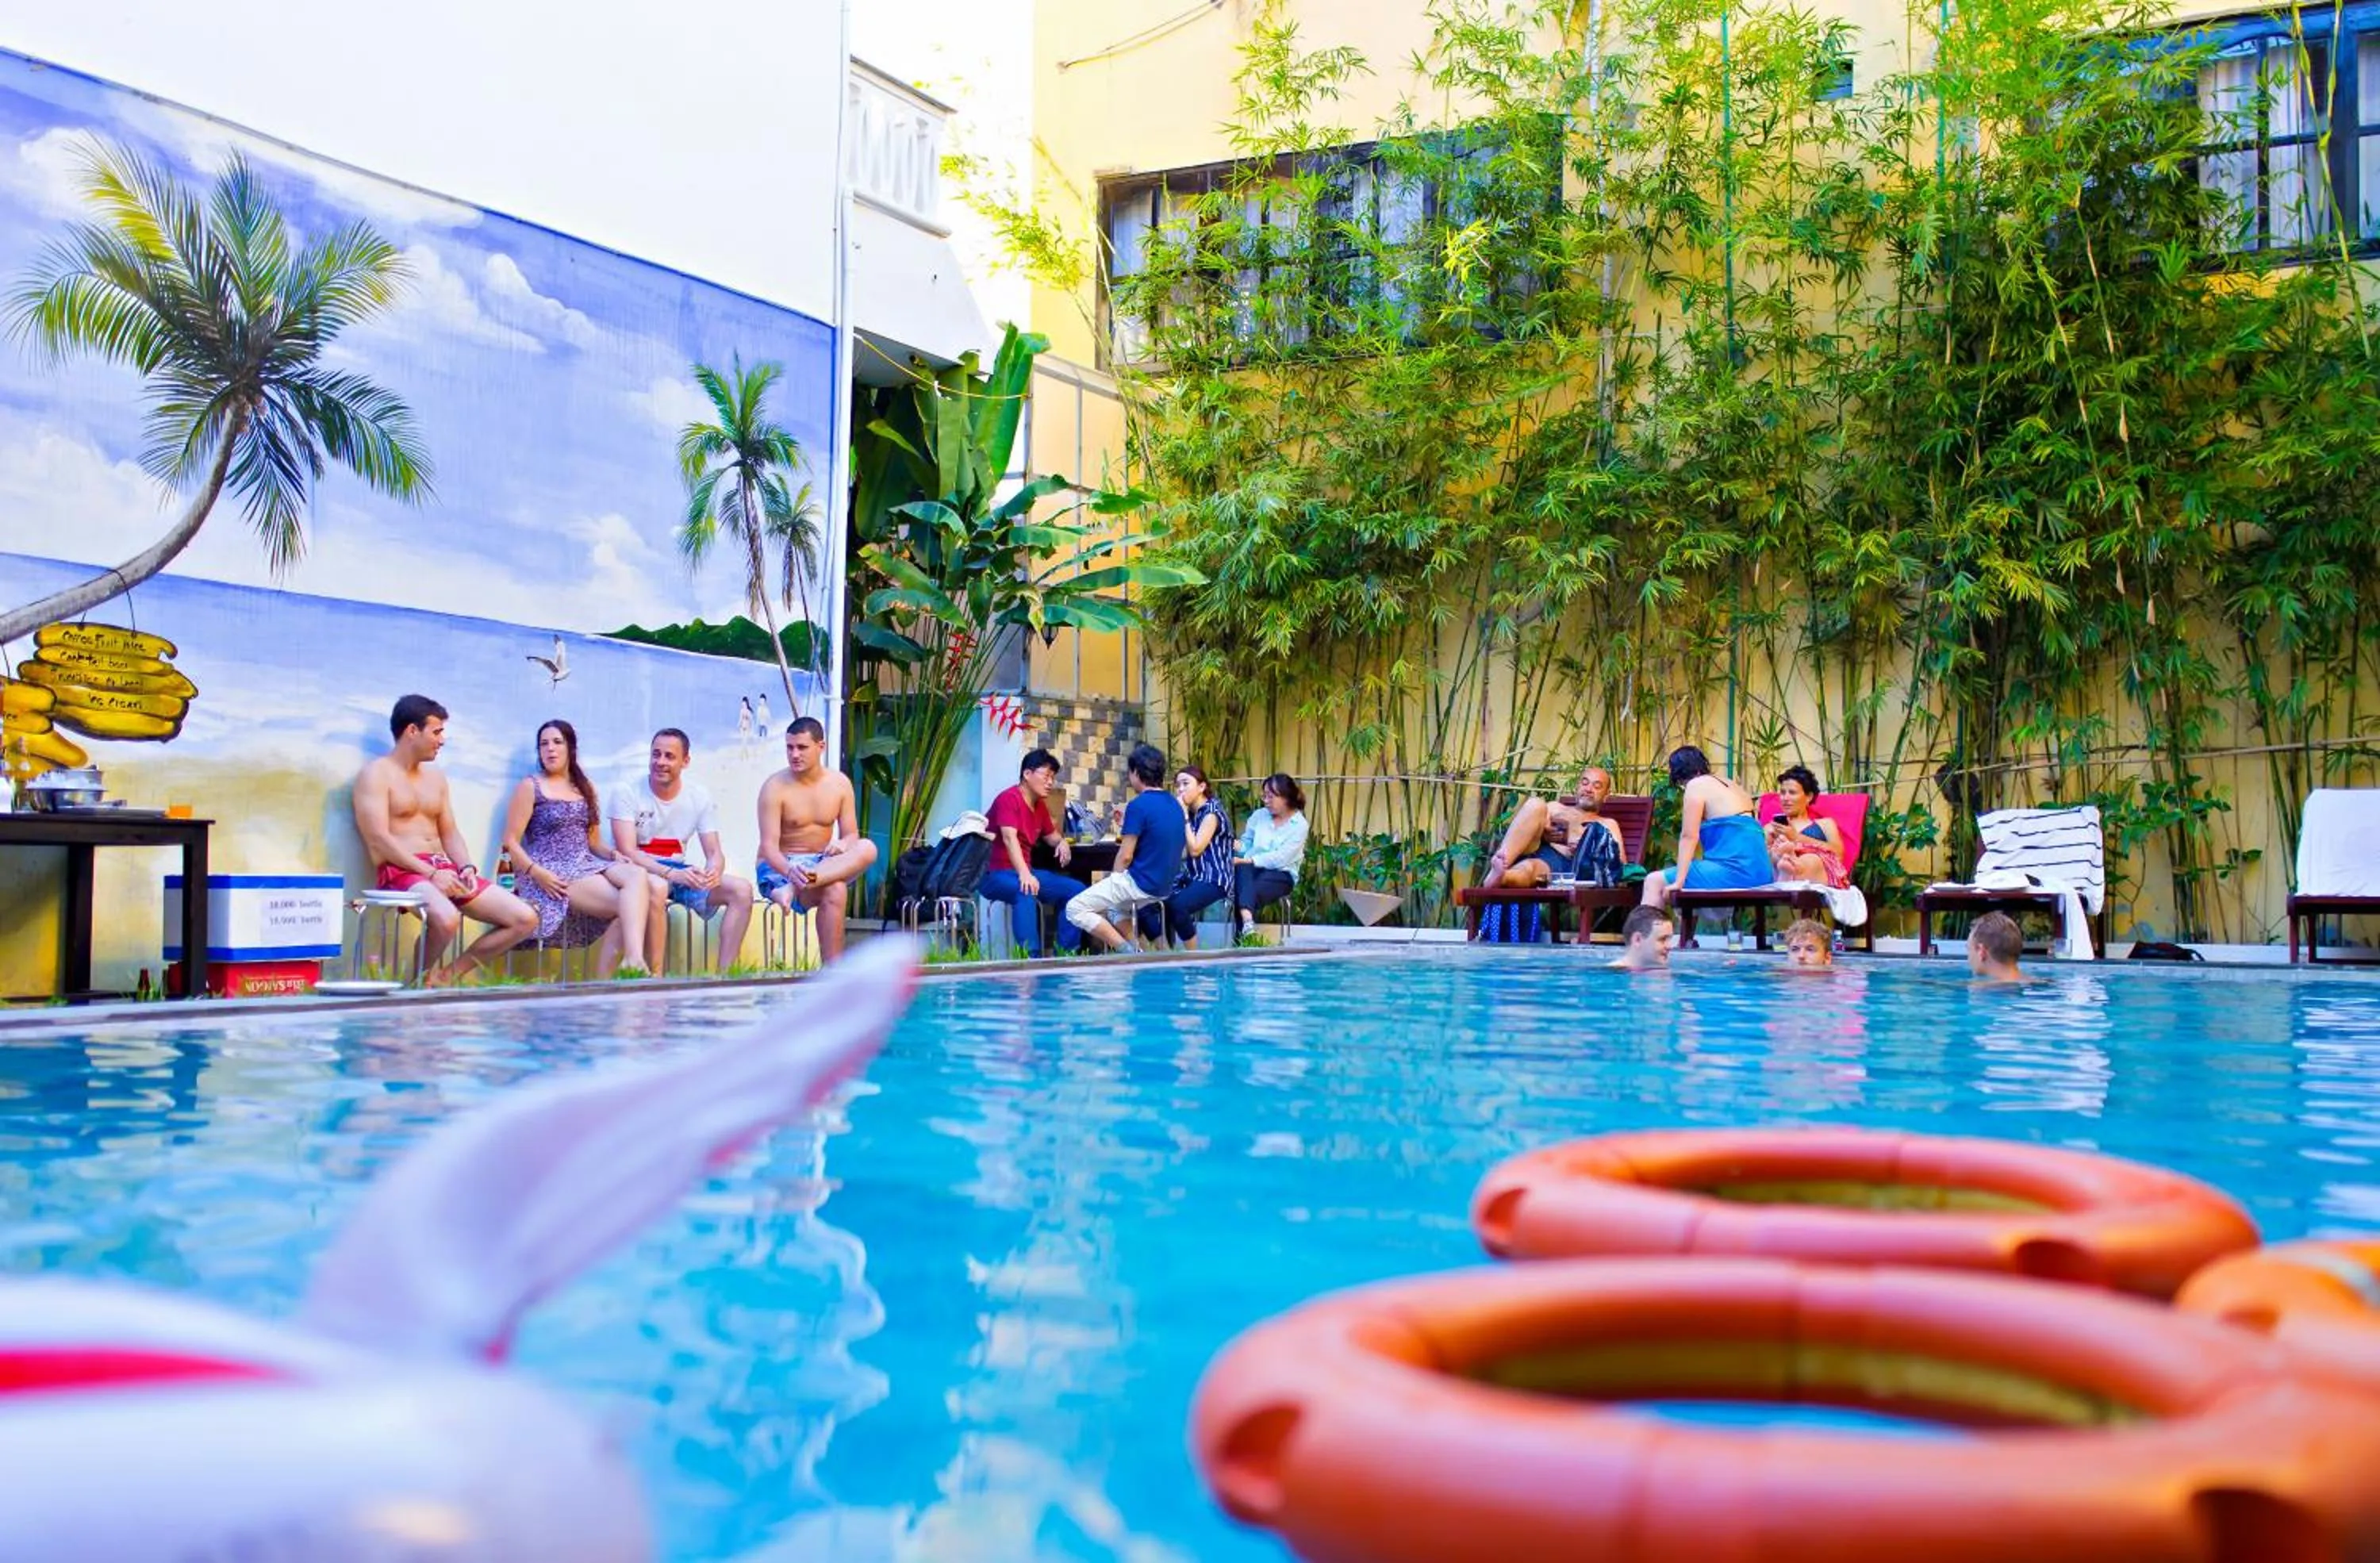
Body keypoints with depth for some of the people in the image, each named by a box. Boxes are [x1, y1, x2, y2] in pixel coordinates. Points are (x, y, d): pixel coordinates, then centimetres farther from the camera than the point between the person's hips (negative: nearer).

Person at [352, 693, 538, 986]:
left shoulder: (435, 778, 22)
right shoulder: (376, 774, -2)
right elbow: (378, 839, -12)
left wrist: (467, 868, -2)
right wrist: (431, 873, -20)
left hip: (445, 871, 8)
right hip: (401, 872, -8)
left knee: (525, 919, -7)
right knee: (447, 919, -39)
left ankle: (448, 974, -2)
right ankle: (419, 978, -10)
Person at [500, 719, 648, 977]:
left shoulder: (585, 789, 21)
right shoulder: (531, 787, 4)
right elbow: (511, 842, -2)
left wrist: (614, 856, -1)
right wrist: (537, 873, -17)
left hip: (586, 866, 5)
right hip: (552, 874, -5)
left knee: (636, 876, -29)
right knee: (627, 904, -28)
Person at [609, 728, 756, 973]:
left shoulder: (700, 796, 3)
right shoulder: (626, 792, -10)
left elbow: (715, 852, 0)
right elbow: (627, 852, -18)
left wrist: (713, 871, -27)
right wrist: (670, 873, -34)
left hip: (679, 872, 5)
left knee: (742, 890, -16)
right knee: (656, 887, -40)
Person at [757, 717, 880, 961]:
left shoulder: (840, 783, 4)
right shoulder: (775, 787, -8)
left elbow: (851, 835, 5)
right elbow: (769, 846, -15)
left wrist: (844, 844, -23)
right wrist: (789, 870, -39)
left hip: (823, 863, 5)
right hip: (781, 867, -5)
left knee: (867, 849, -28)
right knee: (834, 891, -36)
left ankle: (794, 887, -42)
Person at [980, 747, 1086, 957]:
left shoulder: (1040, 805, 12)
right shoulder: (1009, 799, -14)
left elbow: (1051, 835, 29)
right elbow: (1009, 838, -28)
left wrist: (1061, 842, 2)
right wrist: (1024, 874, -42)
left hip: (1024, 872, 9)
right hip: (995, 874, -9)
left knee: (1076, 890, -1)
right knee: (1026, 892, -39)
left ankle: (1067, 954, -3)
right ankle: (1030, 957, -45)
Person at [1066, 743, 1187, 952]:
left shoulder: (1139, 805, -16)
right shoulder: (1175, 805, 8)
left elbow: (1125, 856, -15)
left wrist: (1115, 879, 3)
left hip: (1141, 885, -9)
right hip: (1165, 886, 9)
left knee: (1075, 909, -3)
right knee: (1114, 906, 35)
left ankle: (1126, 950, -10)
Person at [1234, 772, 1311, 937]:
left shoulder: (1299, 825, -4)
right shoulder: (1259, 815, 12)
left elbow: (1280, 858, -14)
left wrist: (1249, 860, -21)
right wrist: (1237, 846, -12)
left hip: (1281, 874, -2)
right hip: (1252, 869, 2)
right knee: (1242, 869, -37)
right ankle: (1247, 922, -60)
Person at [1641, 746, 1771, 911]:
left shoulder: (1696, 786, -1)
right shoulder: (1728, 784, 23)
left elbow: (1689, 836, -10)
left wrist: (1678, 882, -14)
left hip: (1735, 871, -9)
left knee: (1654, 882, -4)